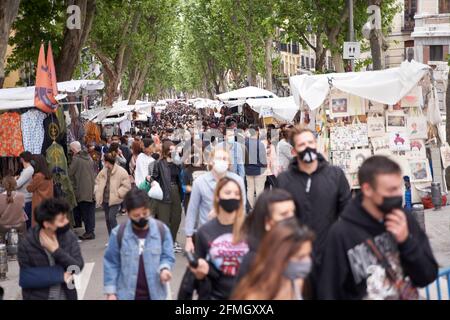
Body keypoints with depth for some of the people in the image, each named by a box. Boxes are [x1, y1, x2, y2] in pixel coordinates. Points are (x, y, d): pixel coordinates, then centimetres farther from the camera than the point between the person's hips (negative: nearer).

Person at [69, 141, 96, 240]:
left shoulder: (76, 159, -12)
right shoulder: (88, 157, 11)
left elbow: (70, 173, -10)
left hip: (82, 191, -7)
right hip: (92, 189, 7)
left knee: (85, 212, 0)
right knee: (91, 211, 11)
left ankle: (89, 231, 0)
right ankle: (91, 231, 15)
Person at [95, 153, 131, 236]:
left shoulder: (121, 172, -10)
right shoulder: (104, 171, 9)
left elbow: (126, 186, -10)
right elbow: (97, 181, 21)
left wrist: (118, 193, -16)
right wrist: (97, 192, 7)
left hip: (115, 200, -6)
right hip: (105, 199, 6)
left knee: (111, 217, -18)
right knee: (107, 219, 10)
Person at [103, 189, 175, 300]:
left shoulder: (161, 230, -6)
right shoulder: (119, 233, -8)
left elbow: (168, 256, 1)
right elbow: (111, 263, -1)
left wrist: (164, 268, -22)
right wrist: (110, 291, -4)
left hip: (154, 294, 1)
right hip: (127, 295, -1)